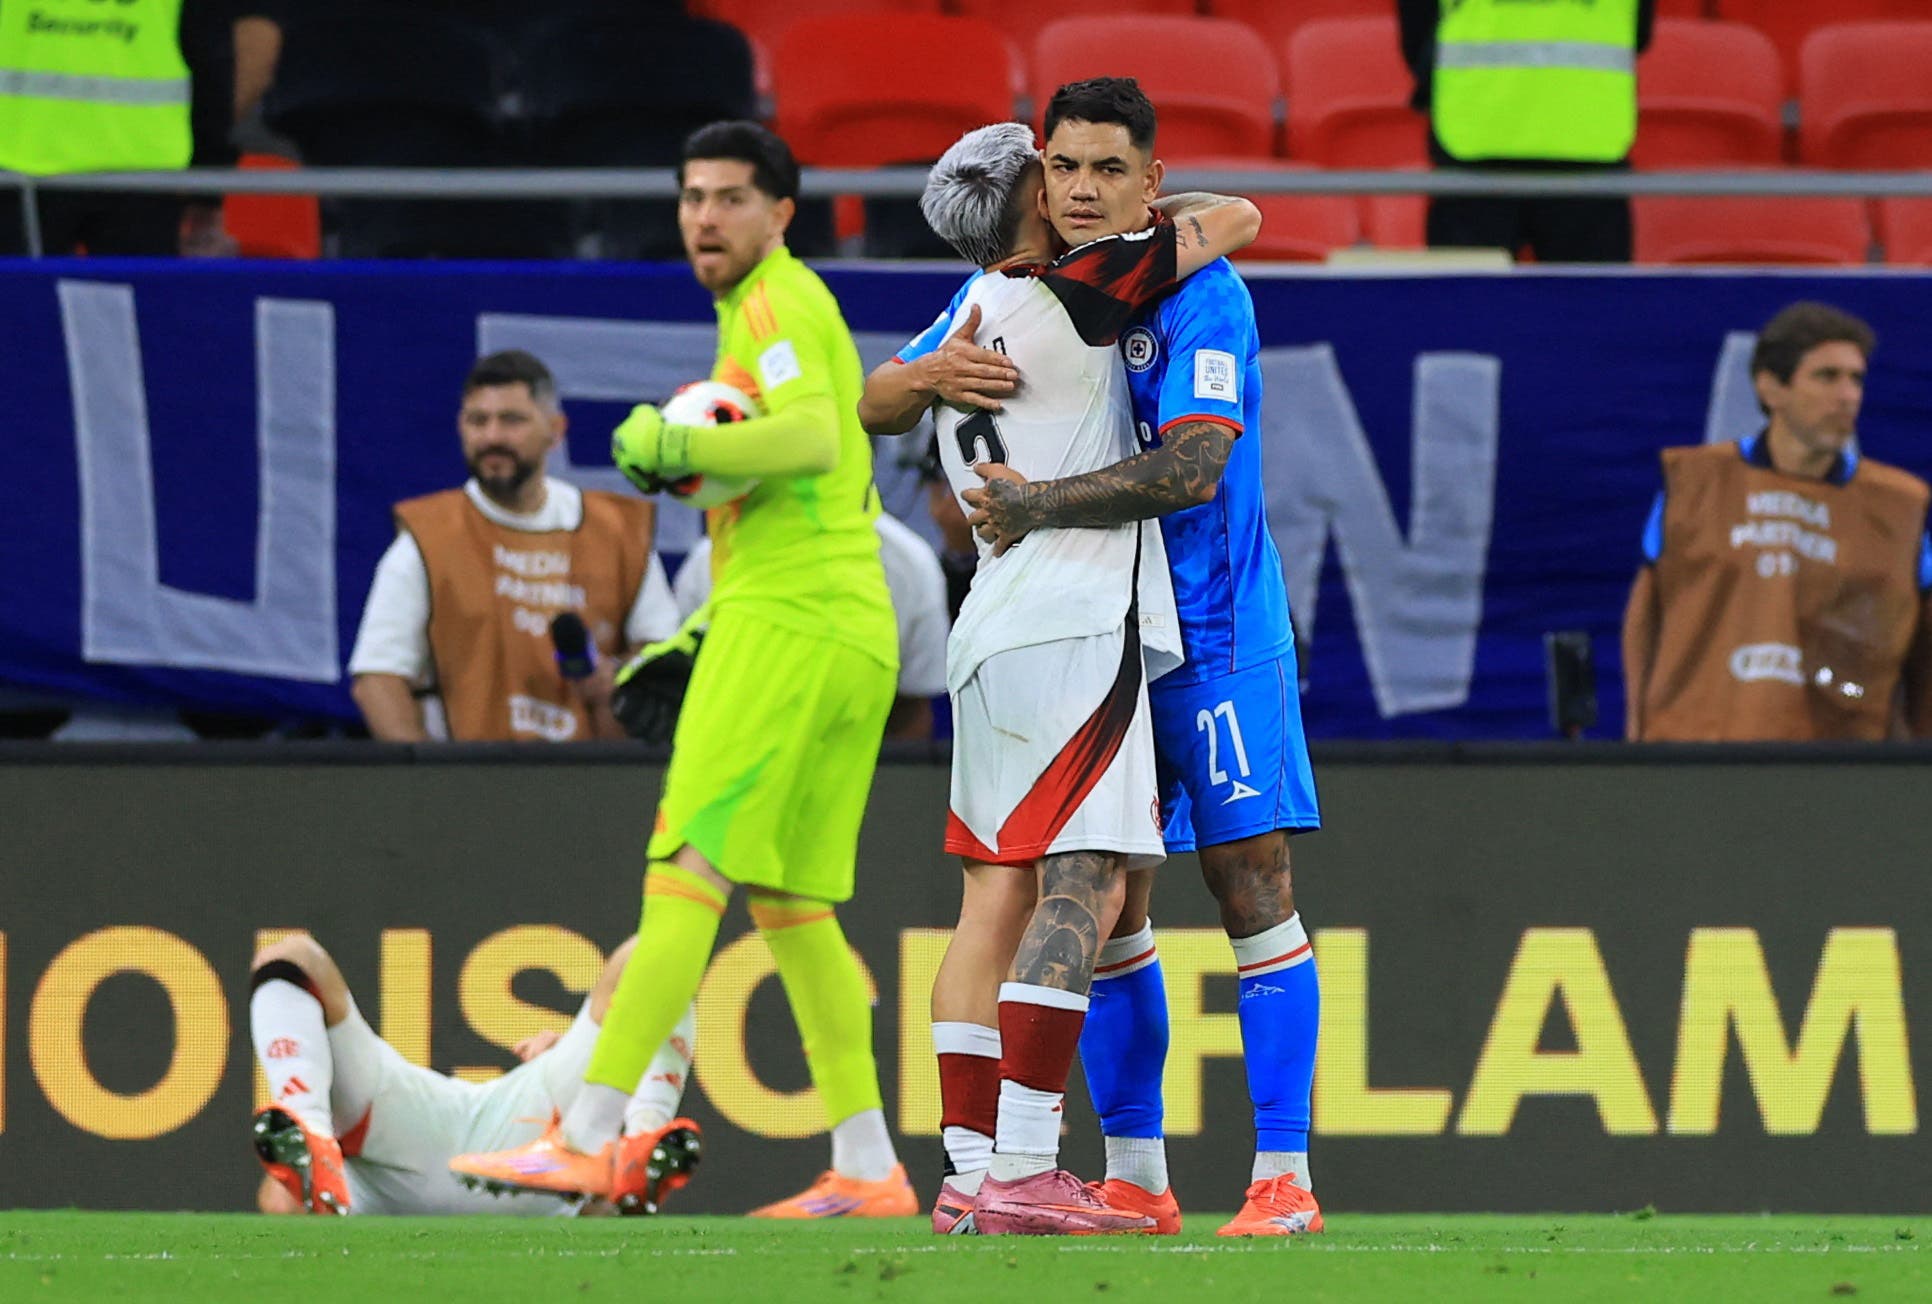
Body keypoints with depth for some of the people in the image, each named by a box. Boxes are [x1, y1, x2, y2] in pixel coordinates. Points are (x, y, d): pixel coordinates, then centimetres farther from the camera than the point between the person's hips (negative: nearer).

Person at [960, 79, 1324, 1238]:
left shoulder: (1199, 294, -13)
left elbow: (1193, 467, -25)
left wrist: (1041, 508, -27)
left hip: (1213, 630, -5)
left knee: (1252, 883, -6)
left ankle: (1285, 1175, -5)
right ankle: (1135, 1176, 12)